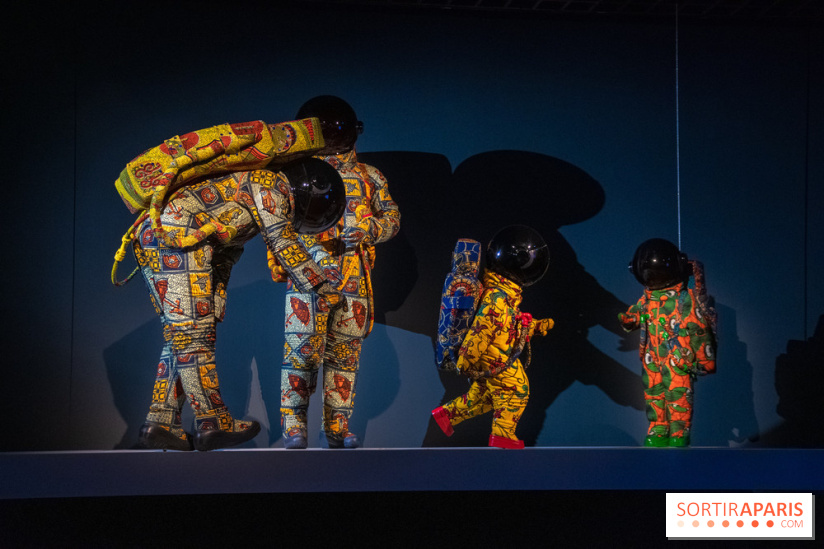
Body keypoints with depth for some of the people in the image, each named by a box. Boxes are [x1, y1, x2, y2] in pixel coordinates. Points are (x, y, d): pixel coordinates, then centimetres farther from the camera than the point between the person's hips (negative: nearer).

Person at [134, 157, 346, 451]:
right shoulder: (272, 185, -1)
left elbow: (226, 252, 29)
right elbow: (283, 244, -4)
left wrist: (215, 302, 25)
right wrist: (322, 288, 3)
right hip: (175, 236, -10)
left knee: (182, 335, 10)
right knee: (192, 331, -7)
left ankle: (161, 423, 9)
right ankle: (213, 422, -4)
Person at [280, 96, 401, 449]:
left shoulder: (369, 178, 15)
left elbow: (392, 218, 9)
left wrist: (366, 228, -12)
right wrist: (313, 249, -12)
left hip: (354, 279, 2)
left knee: (345, 354, 4)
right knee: (302, 349, -9)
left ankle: (337, 427, 11)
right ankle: (293, 426, -4)